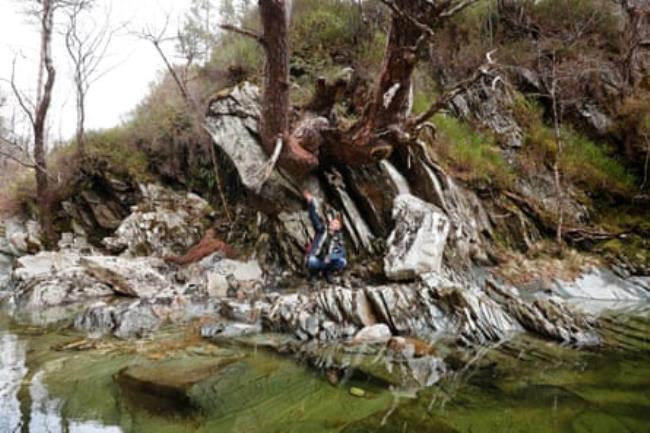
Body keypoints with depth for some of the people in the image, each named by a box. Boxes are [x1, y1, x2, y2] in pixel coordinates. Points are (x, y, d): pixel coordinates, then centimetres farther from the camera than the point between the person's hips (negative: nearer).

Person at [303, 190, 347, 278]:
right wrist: (310, 202, -21)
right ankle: (314, 273, -1)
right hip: (316, 261, -1)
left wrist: (331, 257, -31)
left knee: (342, 261, -24)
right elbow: (314, 217, -9)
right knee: (312, 260, -37)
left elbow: (342, 252, -13)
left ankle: (327, 272, 3)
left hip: (327, 263, 2)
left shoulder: (339, 239, 1)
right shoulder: (321, 230, 1)